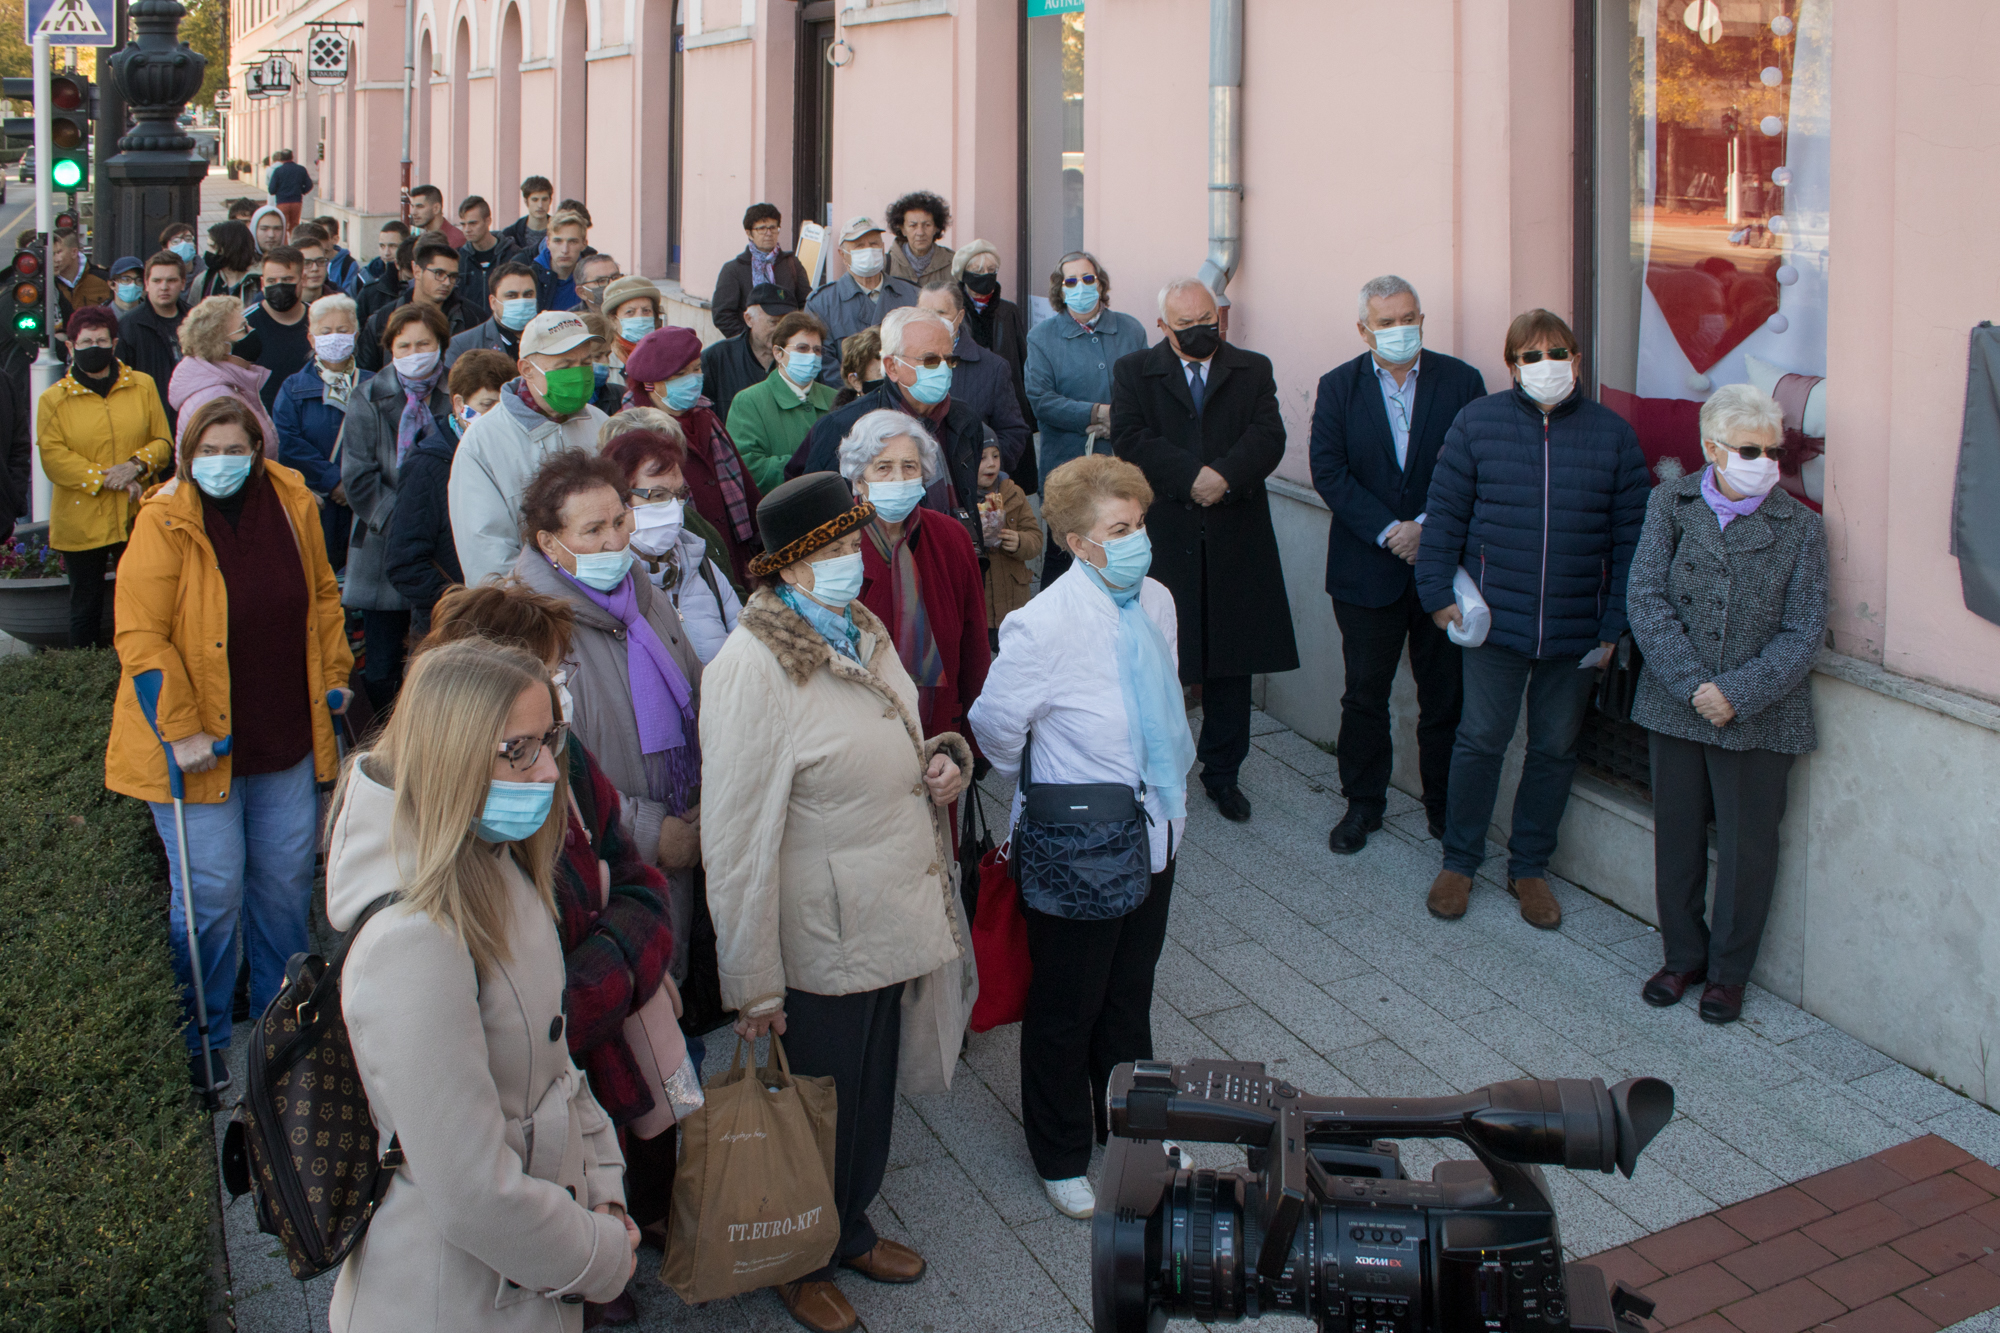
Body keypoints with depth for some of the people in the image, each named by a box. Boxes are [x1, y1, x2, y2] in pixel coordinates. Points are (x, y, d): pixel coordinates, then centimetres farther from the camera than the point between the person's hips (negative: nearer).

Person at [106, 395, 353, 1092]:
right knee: (211, 891, 0)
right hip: (200, 746, -5)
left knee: (286, 879, 14)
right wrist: (181, 730, -20)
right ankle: (198, 1040, 19)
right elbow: (141, 636, -17)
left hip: (285, 739, 5)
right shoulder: (164, 523, -14)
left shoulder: (291, 504, 0)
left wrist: (334, 675, 11)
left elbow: (322, 595, 15)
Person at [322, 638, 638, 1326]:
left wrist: (603, 1187, 1)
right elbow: (475, 1199, -27)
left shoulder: (501, 871, 0)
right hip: (453, 1299, -8)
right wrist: (603, 1256, -14)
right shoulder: (413, 941, -29)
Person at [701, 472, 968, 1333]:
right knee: (821, 1107, 12)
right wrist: (752, 983, -20)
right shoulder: (751, 667, -24)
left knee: (872, 1091, 23)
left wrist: (941, 760, -2)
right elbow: (738, 837, -22)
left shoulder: (862, 632, 4)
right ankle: (804, 1263, 36)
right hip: (822, 941, -8)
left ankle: (853, 1230, 46)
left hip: (888, 922, 8)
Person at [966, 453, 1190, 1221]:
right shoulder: (1044, 626, -24)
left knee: (1131, 999, 23)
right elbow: (995, 728, -11)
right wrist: (1041, 784, 5)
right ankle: (1060, 1159, 33)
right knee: (1066, 1013, 13)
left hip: (1154, 836, 6)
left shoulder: (1157, 602, -3)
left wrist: (1174, 785, 14)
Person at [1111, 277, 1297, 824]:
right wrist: (1192, 476, -19)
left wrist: (1225, 476, -22)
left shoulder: (1253, 370, 10)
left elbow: (1268, 437, -4)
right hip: (1162, 538, -2)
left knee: (1232, 662, 8)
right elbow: (1130, 440, -8)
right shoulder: (1134, 372, 6)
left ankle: (1222, 772, 21)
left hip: (1235, 538, 2)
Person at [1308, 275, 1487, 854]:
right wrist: (1389, 531, -15)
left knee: (1445, 694, 7)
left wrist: (1428, 525, -15)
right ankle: (1363, 803, 24)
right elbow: (1328, 471, -6)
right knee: (1365, 694, 9)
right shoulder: (1338, 387, 2)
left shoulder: (1461, 382, -1)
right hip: (1368, 568, 1)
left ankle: (1444, 804, 23)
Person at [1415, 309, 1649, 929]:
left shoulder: (1612, 433, 2)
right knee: (1480, 741, 3)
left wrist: (1616, 622, -1)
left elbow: (1629, 534, 3)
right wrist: (1440, 593, -3)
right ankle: (1459, 861, 20)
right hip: (1494, 620, -1)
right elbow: (1445, 511, 3)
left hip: (1577, 628, 2)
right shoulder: (1478, 422, 0)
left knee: (1556, 749, 11)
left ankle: (1529, 867, 26)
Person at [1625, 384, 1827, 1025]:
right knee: (1677, 835, 13)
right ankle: (1682, 954, 32)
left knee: (1747, 845, 8)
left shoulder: (1800, 527, -5)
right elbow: (1645, 599, -8)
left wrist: (1738, 694, -17)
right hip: (1676, 703, 1)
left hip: (1759, 714, -1)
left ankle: (1728, 970, 25)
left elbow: (1802, 633, -6)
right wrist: (1693, 684, -16)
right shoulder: (1671, 503, -2)